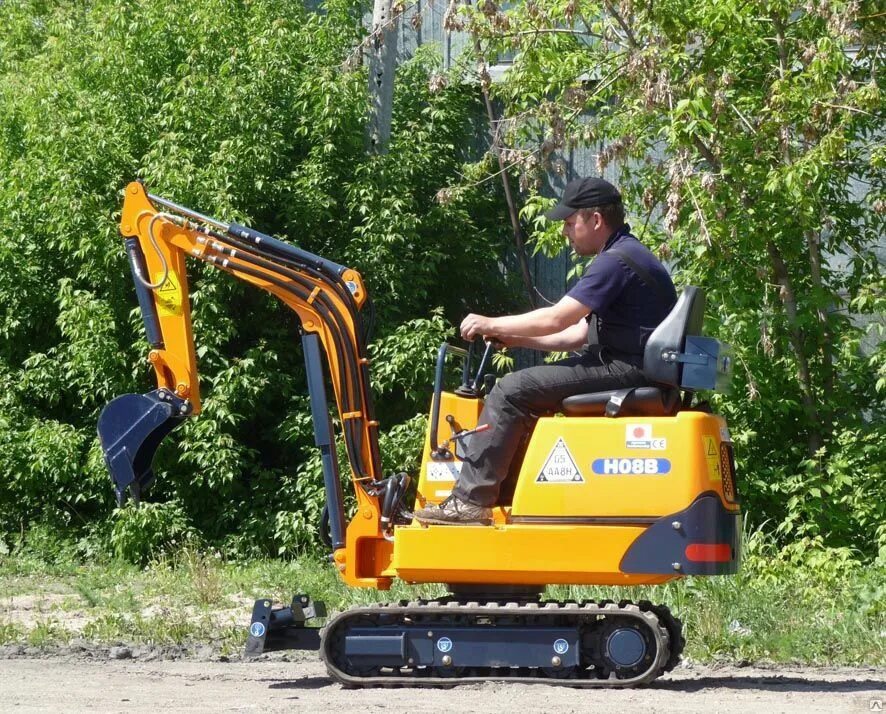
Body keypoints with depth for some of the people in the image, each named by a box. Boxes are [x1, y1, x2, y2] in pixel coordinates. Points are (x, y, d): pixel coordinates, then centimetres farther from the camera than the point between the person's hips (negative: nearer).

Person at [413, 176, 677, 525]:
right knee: (523, 388, 13)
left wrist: (491, 325, -6)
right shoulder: (622, 255, 20)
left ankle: (471, 500, -14)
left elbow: (556, 319, -17)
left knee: (512, 391, -14)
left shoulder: (617, 261, -14)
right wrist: (515, 339, 14)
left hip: (623, 368, -11)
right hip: (622, 366, 11)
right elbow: (579, 333, 21)